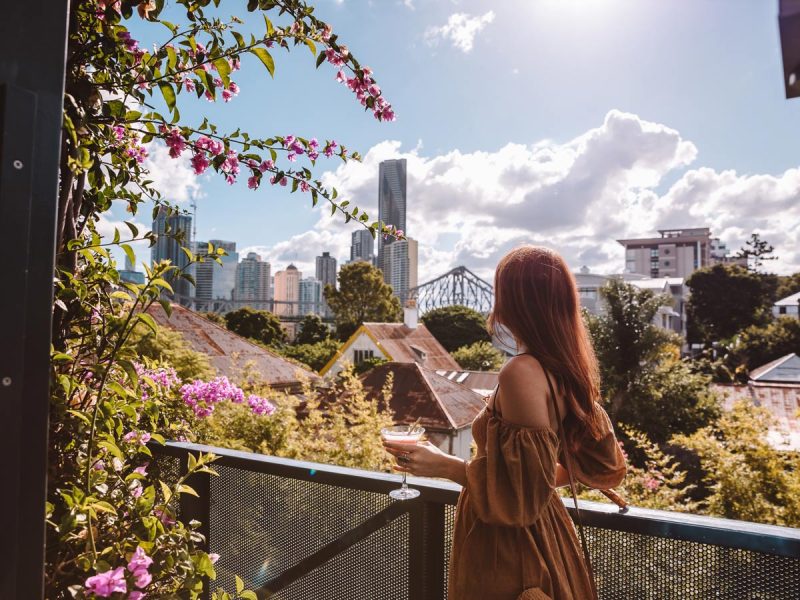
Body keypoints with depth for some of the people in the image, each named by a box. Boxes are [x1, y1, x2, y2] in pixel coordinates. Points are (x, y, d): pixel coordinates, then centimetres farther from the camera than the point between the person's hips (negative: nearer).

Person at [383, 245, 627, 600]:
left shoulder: (523, 372, -27)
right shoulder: (563, 368, -2)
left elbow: (522, 491, -24)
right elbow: (601, 462, 8)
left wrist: (444, 466, -18)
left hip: (507, 548, -8)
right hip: (543, 537, 8)